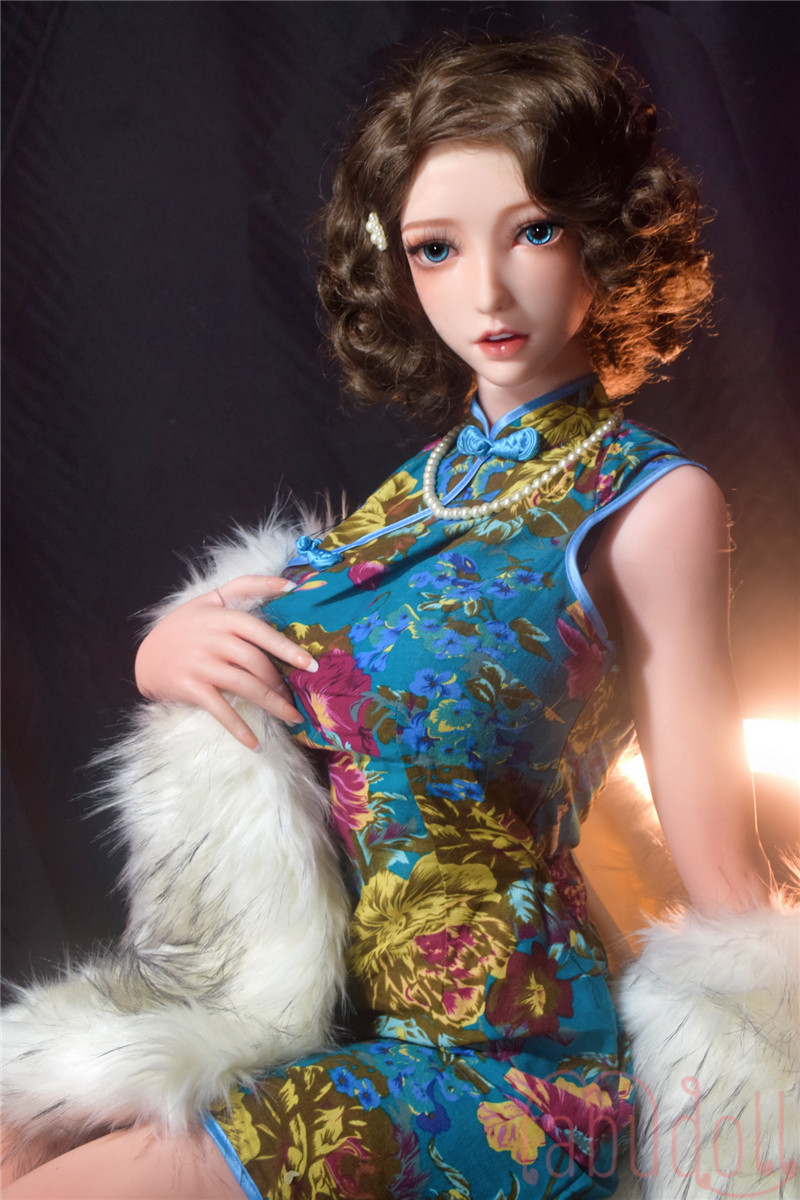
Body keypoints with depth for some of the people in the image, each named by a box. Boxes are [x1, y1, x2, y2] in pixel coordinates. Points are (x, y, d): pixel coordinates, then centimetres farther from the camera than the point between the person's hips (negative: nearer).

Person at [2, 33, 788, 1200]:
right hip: (311, 1010, 6)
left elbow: (723, 881, -7)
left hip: (491, 1056, -6)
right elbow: (175, 646, 19)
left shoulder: (650, 505, -8)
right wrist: (177, 642, -2)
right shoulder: (425, 486, 10)